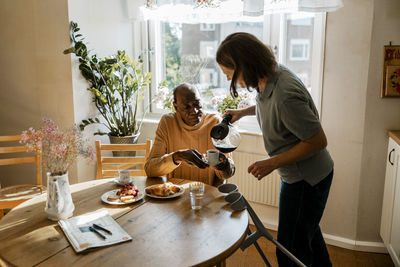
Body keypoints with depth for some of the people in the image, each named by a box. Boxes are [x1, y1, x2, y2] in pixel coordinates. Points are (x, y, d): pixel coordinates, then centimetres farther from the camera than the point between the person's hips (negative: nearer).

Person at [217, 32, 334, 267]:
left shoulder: (285, 95, -34)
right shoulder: (273, 73, -4)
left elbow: (318, 141, -27)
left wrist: (273, 163, -24)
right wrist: (243, 112, 9)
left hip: (306, 179, -10)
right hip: (299, 175, 10)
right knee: (307, 230, 29)